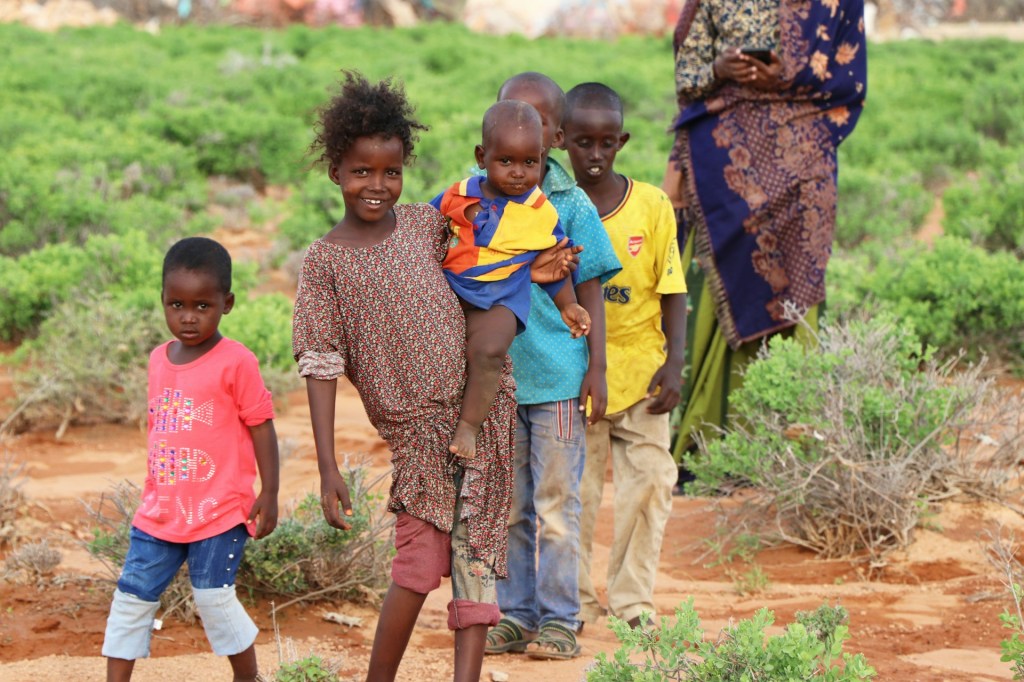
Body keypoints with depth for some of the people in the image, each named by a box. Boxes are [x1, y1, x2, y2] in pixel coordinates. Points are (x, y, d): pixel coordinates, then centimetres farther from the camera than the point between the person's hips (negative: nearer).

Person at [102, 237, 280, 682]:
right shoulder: (159, 359, 8)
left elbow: (261, 426, -9)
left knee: (214, 599, -3)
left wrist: (268, 493, -12)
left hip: (219, 512, -6)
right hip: (160, 513, 6)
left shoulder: (235, 363, -12)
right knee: (131, 598, 5)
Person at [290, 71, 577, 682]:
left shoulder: (427, 223, 6)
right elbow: (321, 367, -5)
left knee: (475, 558, 0)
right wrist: (328, 469, -10)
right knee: (419, 565, -7)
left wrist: (522, 274, 8)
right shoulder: (325, 261, -3)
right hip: (416, 428, -3)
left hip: (482, 405, 3)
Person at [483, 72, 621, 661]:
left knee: (557, 504, 2)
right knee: (507, 507, 10)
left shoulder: (572, 205, -3)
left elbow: (591, 292, 0)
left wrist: (597, 370, -4)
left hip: (558, 377, -3)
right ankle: (514, 616, 20)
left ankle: (559, 620, 10)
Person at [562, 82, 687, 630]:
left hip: (638, 370, 0)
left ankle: (634, 601, 12)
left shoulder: (651, 205, -4)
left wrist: (674, 363, -10)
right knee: (573, 491, 5)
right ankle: (575, 602, 17)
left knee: (648, 483, 0)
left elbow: (672, 291, -2)